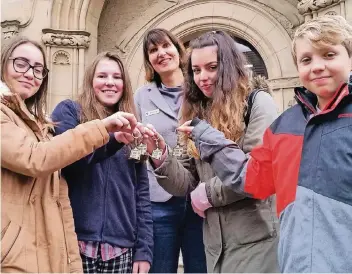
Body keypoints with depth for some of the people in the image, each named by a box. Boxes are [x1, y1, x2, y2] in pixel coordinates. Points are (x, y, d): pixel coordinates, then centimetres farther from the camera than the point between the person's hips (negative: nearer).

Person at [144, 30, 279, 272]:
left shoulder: (258, 103, -6)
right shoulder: (197, 115, 8)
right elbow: (186, 184, 4)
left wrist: (208, 192, -9)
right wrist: (160, 154, -12)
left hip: (255, 237, -5)